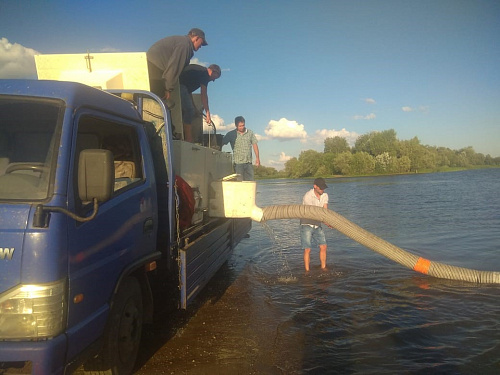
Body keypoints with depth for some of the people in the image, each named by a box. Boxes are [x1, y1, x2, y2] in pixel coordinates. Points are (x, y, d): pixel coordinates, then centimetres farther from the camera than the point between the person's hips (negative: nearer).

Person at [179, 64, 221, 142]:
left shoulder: (197, 69, 27)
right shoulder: (204, 73, -2)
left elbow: (188, 89, 30)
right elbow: (203, 95, -7)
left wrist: (193, 107, 30)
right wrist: (208, 113, -7)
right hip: (180, 86, -10)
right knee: (189, 111, -7)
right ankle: (189, 140, -6)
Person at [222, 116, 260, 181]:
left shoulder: (250, 133, 9)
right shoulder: (231, 134, 2)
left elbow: (254, 145, 11)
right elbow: (221, 143, 4)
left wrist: (257, 157, 5)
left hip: (248, 162, 3)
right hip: (238, 163, -3)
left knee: (250, 181, 4)